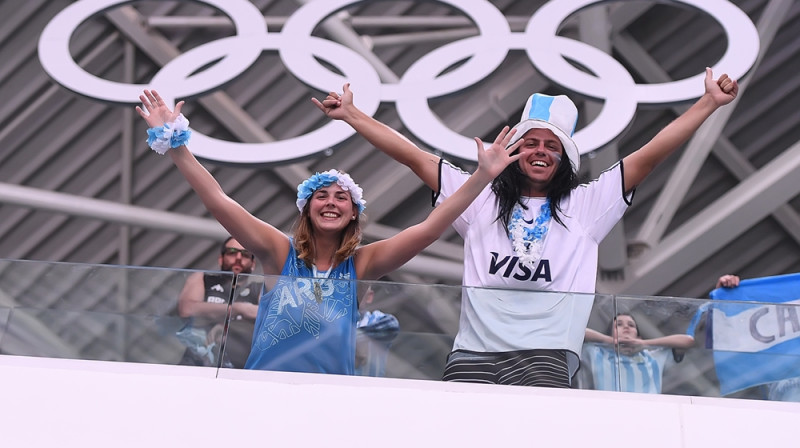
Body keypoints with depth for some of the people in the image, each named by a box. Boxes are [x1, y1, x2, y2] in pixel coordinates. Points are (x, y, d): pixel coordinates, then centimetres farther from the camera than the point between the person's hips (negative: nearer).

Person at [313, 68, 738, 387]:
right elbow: (412, 156, 20)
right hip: (474, 351, 1)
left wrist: (709, 103, 9)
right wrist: (351, 114, 19)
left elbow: (650, 155, 13)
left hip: (545, 353, -1)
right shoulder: (482, 198, 20)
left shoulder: (585, 205, 17)